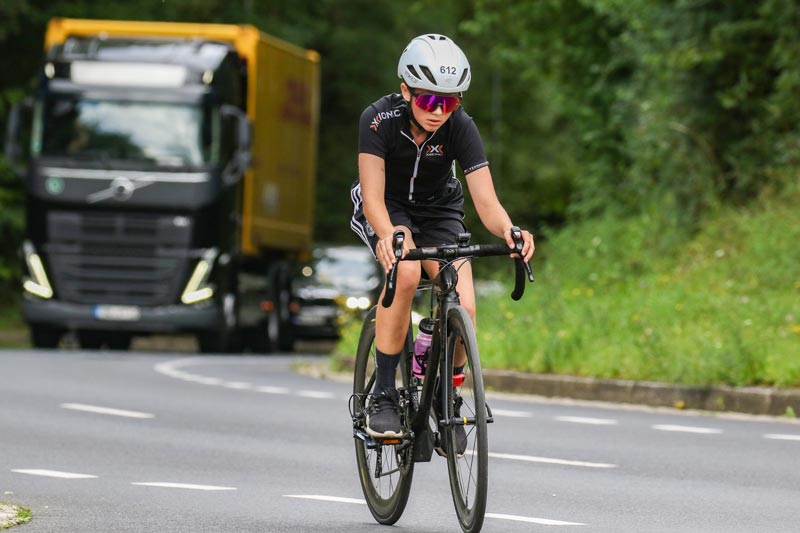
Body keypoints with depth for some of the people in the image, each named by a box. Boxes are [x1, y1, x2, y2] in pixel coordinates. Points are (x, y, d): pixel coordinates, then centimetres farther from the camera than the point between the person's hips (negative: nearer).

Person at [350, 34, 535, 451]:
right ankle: (382, 396, -24)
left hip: (439, 212, 2)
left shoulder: (461, 128, -23)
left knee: (463, 308, -21)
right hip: (388, 209, -2)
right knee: (405, 272, -35)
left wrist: (508, 231, -51)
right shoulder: (380, 118, -27)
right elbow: (374, 196, -34)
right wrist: (388, 236, -56)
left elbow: (486, 201, -28)